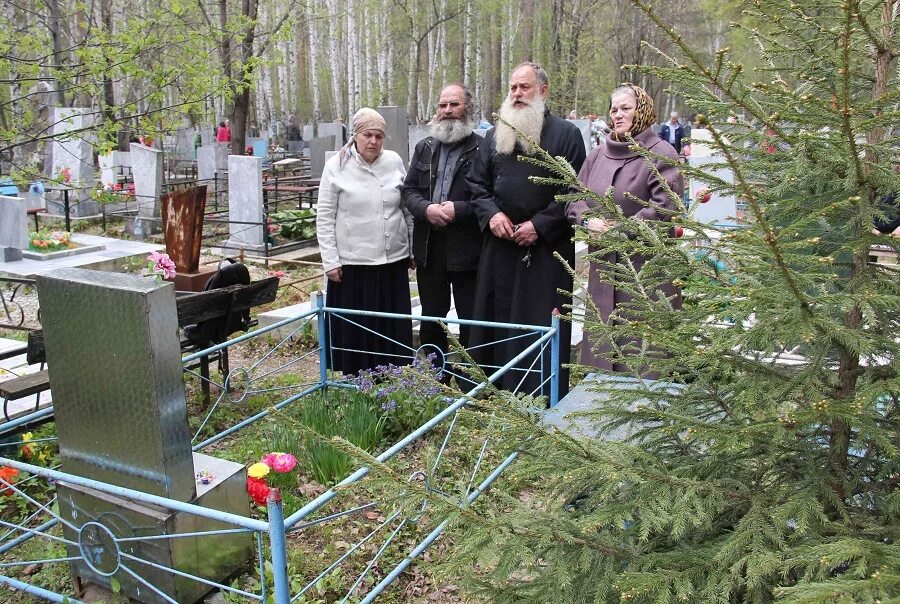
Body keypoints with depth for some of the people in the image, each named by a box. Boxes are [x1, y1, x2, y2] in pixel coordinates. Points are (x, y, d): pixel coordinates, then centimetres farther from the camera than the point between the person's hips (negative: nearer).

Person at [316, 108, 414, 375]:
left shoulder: (394, 162, 4)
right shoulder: (336, 166, -4)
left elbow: (408, 208, 12)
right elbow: (324, 218, -3)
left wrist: (414, 249, 12)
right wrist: (330, 261, -7)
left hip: (393, 262, 3)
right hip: (352, 263, -3)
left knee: (393, 328, 9)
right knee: (355, 330, 4)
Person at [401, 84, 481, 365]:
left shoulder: (482, 148, -7)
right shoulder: (424, 147, 12)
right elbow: (409, 190, 10)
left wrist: (458, 209, -20)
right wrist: (426, 209, -9)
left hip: (467, 249, -5)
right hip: (429, 247, 6)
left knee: (470, 323, 3)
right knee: (430, 320, 16)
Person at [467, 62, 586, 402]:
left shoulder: (566, 134, -1)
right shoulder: (495, 135, 14)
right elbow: (477, 183, 16)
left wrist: (540, 224, -14)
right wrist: (491, 213, -3)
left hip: (547, 248, -4)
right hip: (500, 245, 5)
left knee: (542, 323, -1)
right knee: (497, 320, 8)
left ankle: (544, 397, 9)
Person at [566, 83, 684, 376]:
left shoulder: (661, 154, -4)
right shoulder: (598, 155, 15)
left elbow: (664, 206, -14)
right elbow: (574, 198, 15)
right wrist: (588, 220, -7)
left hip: (645, 265, -6)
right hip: (603, 265, 6)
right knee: (601, 347, 9)